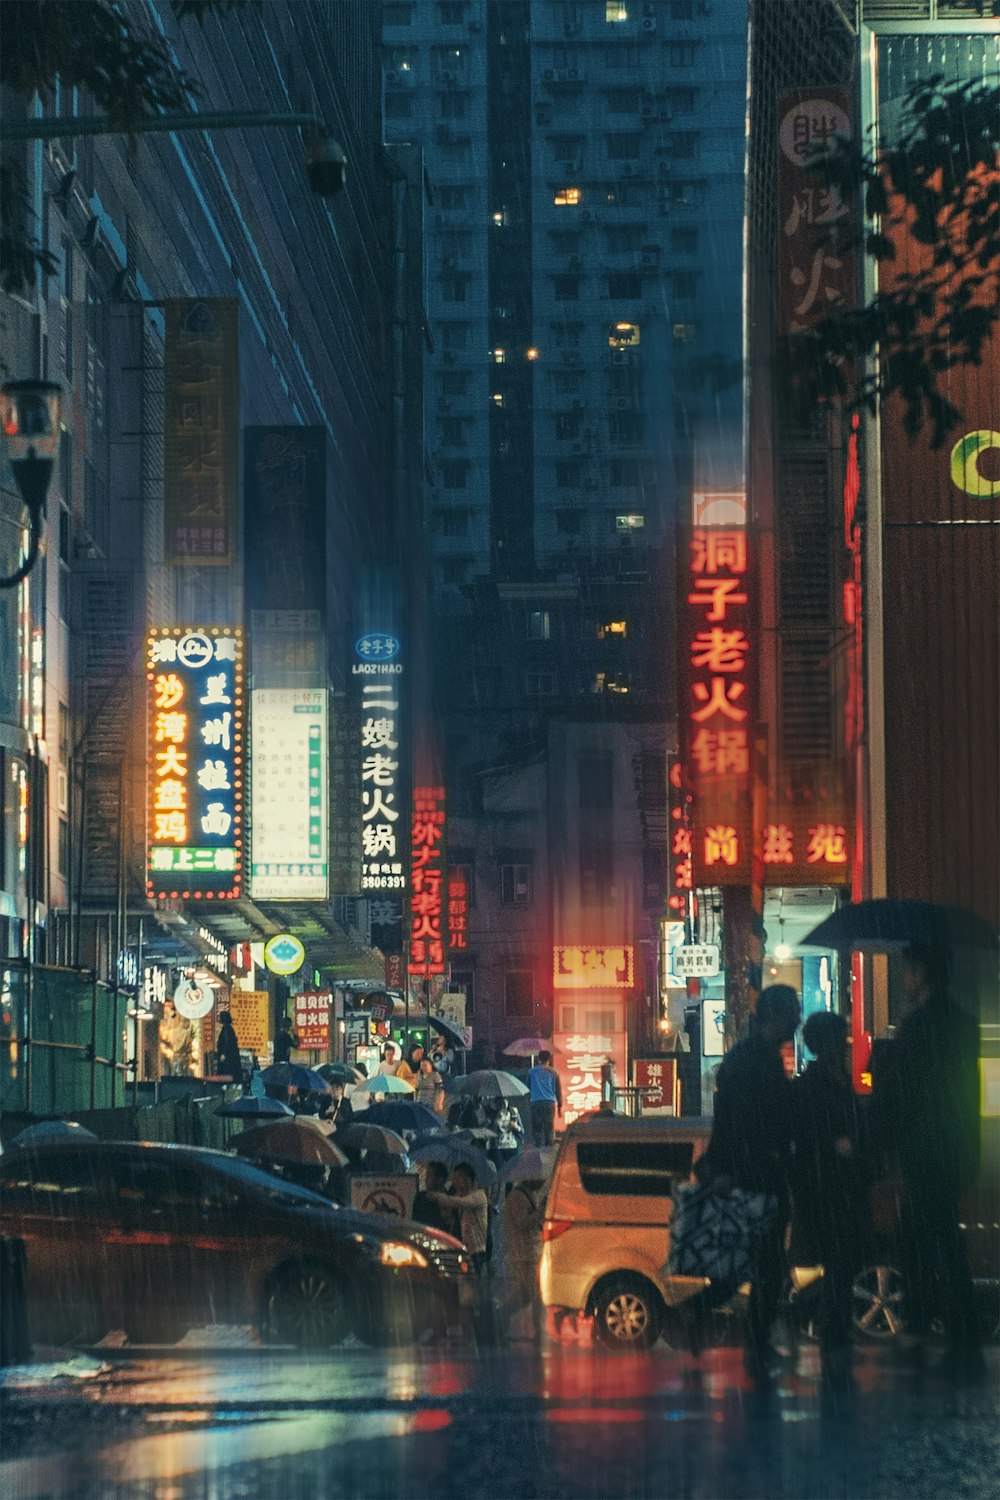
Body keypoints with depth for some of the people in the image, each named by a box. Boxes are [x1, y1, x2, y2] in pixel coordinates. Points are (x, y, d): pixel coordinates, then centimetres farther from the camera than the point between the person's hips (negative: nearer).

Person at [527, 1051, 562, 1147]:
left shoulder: (533, 1071, 3)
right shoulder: (553, 1073, 4)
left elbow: (528, 1087, 14)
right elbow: (558, 1090, 6)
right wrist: (560, 1106, 12)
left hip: (536, 1102, 0)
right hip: (550, 1103, 0)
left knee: (536, 1128, 2)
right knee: (549, 1127, 4)